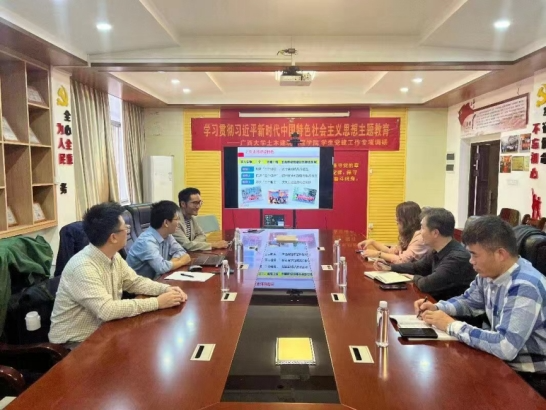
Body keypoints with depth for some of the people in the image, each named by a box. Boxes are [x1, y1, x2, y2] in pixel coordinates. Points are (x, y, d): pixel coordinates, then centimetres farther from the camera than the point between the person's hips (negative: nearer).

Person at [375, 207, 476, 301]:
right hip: (437, 300, 7)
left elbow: (427, 285, -32)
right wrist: (389, 267, 8)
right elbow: (417, 266, 18)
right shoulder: (437, 251, 1)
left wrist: (415, 278, -10)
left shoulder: (458, 257, -28)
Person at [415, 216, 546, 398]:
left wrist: (452, 326, -25)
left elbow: (505, 347, -36)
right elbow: (468, 301, 15)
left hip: (530, 377, -7)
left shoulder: (524, 287, -29)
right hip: (502, 360, 7)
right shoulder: (490, 273, -3)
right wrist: (436, 307, -4)